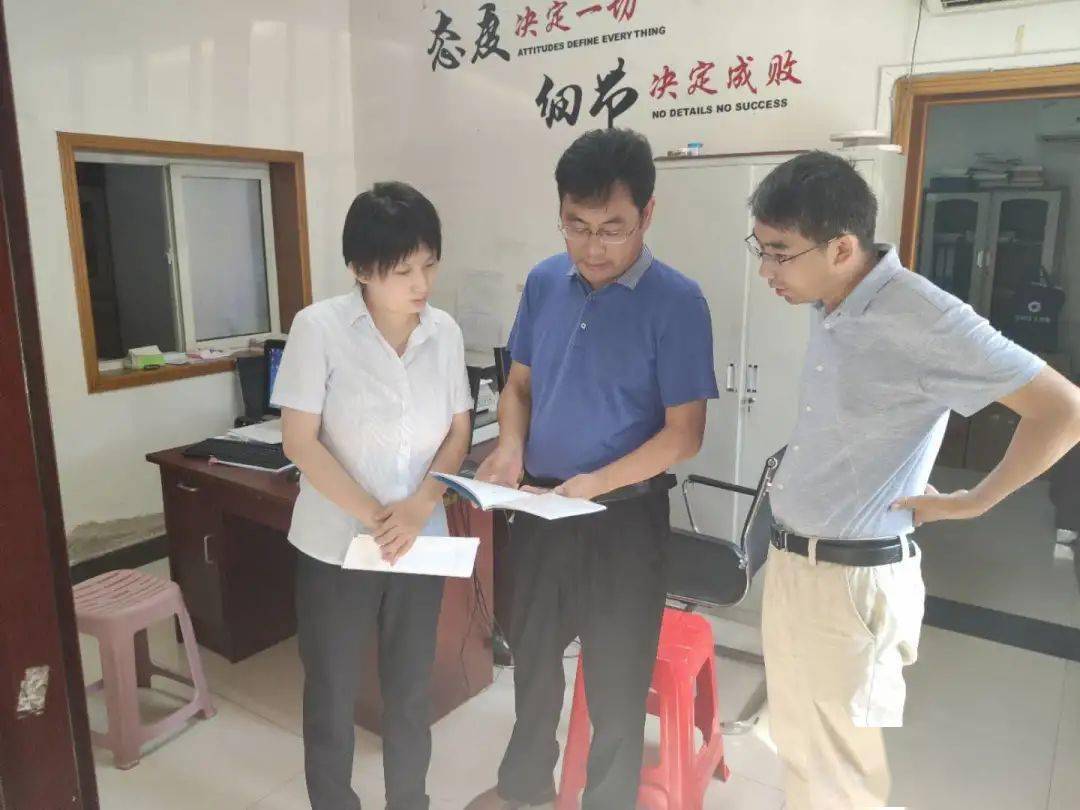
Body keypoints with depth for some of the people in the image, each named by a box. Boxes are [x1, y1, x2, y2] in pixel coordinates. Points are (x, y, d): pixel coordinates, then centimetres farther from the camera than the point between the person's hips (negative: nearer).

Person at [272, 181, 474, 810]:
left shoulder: (445, 330, -3)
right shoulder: (319, 327, -14)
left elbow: (458, 431, 2)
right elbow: (300, 442, -13)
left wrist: (420, 505, -14)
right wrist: (373, 516, -18)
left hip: (421, 541, 3)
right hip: (336, 545, -3)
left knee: (411, 691, 18)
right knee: (332, 696, 14)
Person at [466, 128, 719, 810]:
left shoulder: (676, 301, -15)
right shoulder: (544, 282, 0)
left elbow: (684, 433, -15)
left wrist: (594, 483, -26)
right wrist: (510, 448, -10)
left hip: (624, 516, -5)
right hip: (539, 506, 5)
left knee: (616, 677, 12)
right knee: (533, 654, 23)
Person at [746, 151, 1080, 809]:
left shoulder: (920, 318, -20)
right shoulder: (832, 307, 3)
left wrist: (974, 502, -9)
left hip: (853, 580, -8)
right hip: (789, 563, 8)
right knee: (800, 751, 22)